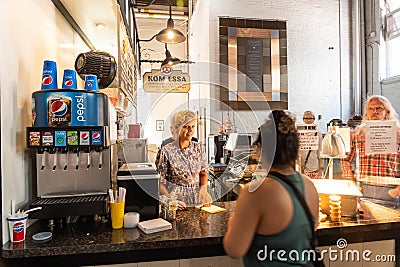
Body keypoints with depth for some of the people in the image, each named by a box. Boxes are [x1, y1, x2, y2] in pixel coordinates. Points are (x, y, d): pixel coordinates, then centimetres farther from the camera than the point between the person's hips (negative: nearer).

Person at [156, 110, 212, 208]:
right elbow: (160, 182, -5)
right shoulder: (166, 151, -9)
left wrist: (204, 189, -3)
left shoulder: (199, 148, 5)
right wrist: (171, 200, -17)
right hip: (177, 197, -3)